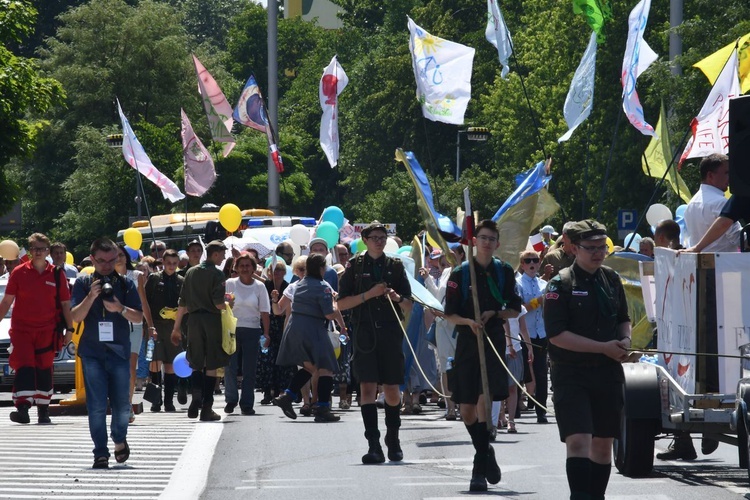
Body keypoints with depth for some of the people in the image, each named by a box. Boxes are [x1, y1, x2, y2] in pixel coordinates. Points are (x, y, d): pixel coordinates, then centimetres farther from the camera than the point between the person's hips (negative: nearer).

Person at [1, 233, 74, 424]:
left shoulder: (57, 275, 3)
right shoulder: (19, 273, 1)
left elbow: (65, 304, 7)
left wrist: (69, 329, 4)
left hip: (47, 330, 1)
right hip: (21, 328, -1)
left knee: (44, 370, 8)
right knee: (24, 367, -12)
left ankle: (43, 411, 17)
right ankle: (22, 409, -20)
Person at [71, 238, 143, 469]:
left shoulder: (125, 284, 7)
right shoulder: (83, 283, 6)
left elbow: (139, 317, 4)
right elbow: (75, 317, -1)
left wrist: (120, 308, -15)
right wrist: (91, 297, -16)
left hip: (119, 351, 1)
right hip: (92, 352, -1)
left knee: (121, 404, 3)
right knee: (96, 406, -6)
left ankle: (119, 440, 31)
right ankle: (100, 453, -1)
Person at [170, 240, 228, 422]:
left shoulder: (191, 272, 10)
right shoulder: (217, 274, -7)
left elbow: (183, 303, 10)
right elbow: (218, 303, -16)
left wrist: (176, 327, 14)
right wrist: (227, 306, 6)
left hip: (194, 319, 5)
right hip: (212, 320, -4)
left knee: (196, 364, 13)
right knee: (211, 366, 2)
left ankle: (196, 398, -9)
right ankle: (207, 408, 1)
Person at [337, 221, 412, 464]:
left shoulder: (395, 265, 11)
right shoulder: (355, 265, 6)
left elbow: (408, 306, 12)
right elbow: (342, 303, 1)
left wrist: (397, 298, -10)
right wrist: (369, 294, -11)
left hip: (391, 333, 2)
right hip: (364, 333, -2)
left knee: (392, 390, 5)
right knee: (367, 387, -11)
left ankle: (393, 440, 25)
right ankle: (374, 445, -13)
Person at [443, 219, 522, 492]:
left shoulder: (504, 272, 5)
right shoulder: (460, 273, 1)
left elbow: (515, 310, 11)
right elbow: (449, 314, 1)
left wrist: (495, 314, -8)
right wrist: (470, 321, -18)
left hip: (494, 343, -1)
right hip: (467, 344, 1)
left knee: (485, 399, -18)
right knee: (467, 409, 1)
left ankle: (480, 466, -11)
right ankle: (485, 453, 27)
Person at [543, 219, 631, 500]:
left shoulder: (611, 280, 11)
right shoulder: (561, 284, -8)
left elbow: (623, 319, 25)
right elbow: (557, 335, -15)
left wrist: (624, 341, 2)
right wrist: (603, 347, -17)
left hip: (608, 373, 6)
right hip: (571, 374, -6)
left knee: (603, 443, 11)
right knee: (578, 440, -17)